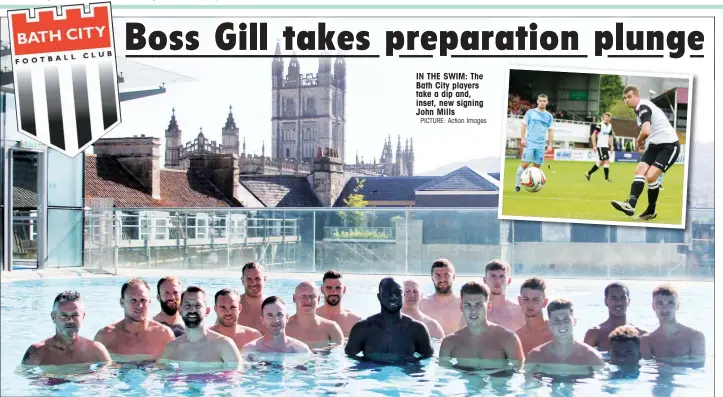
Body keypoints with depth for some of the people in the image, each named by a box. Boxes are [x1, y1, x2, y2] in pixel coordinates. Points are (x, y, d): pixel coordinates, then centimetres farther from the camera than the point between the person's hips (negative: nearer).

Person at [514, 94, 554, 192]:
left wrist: (550, 144, 6)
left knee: (537, 166, 4)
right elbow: (524, 125, 3)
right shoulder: (530, 112, 3)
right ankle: (517, 185, -3)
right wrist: (523, 138, -7)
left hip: (541, 144, 3)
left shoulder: (549, 116, 10)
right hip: (530, 142, -3)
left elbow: (550, 131, 12)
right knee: (525, 163, -11)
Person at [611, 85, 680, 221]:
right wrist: (642, 141, 9)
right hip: (656, 145, 10)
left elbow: (646, 132, -32)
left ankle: (651, 211, 0)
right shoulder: (641, 107, 13)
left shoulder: (642, 107, -18)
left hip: (669, 146, -10)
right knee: (640, 171, -7)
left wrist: (639, 140, -10)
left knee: (650, 176, -16)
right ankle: (631, 205, -18)